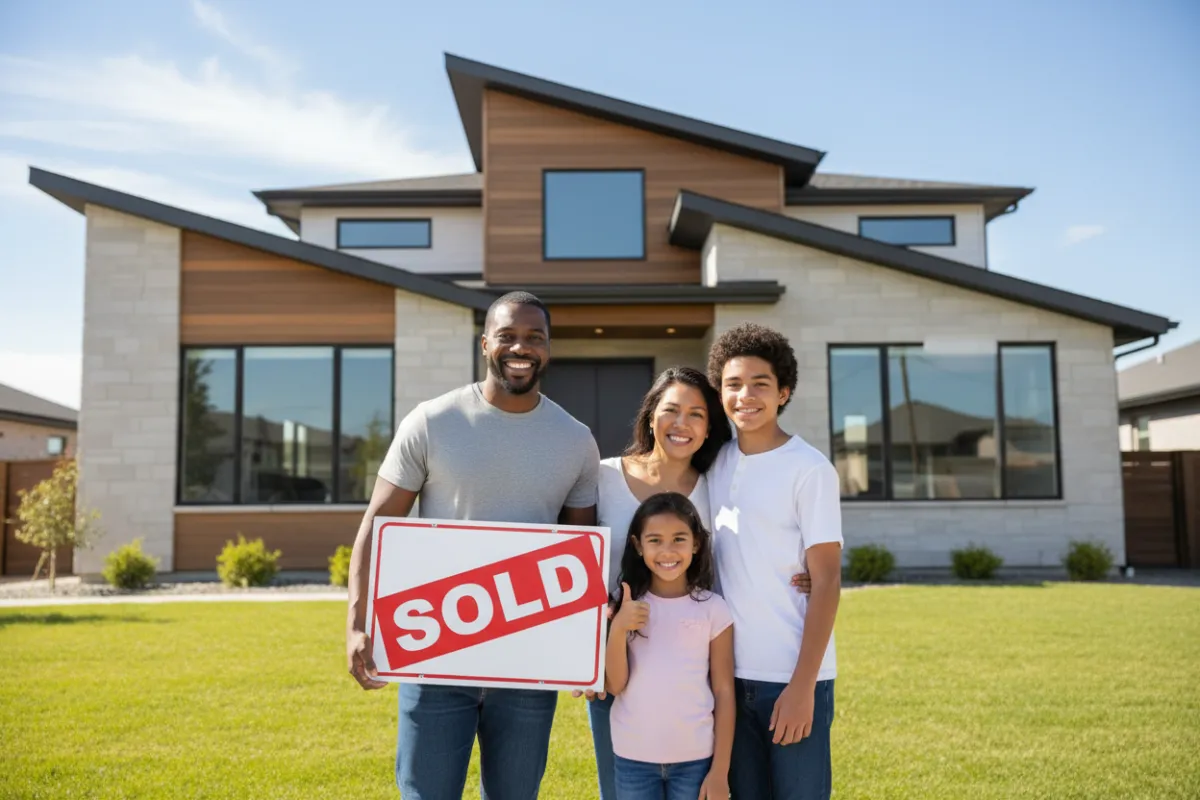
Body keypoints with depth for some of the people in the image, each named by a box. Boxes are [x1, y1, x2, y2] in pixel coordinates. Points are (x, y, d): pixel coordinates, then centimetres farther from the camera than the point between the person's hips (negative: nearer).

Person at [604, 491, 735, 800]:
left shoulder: (713, 609, -5)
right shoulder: (628, 606, -1)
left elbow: (724, 692, -2)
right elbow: (615, 684, -3)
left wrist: (720, 770, -3)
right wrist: (618, 629, -18)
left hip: (695, 759, -1)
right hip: (633, 757, 1)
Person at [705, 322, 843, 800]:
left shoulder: (809, 469, -9)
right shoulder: (715, 463, 5)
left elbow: (826, 580, -10)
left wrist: (802, 684, -14)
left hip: (792, 677, -5)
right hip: (730, 674, 5)